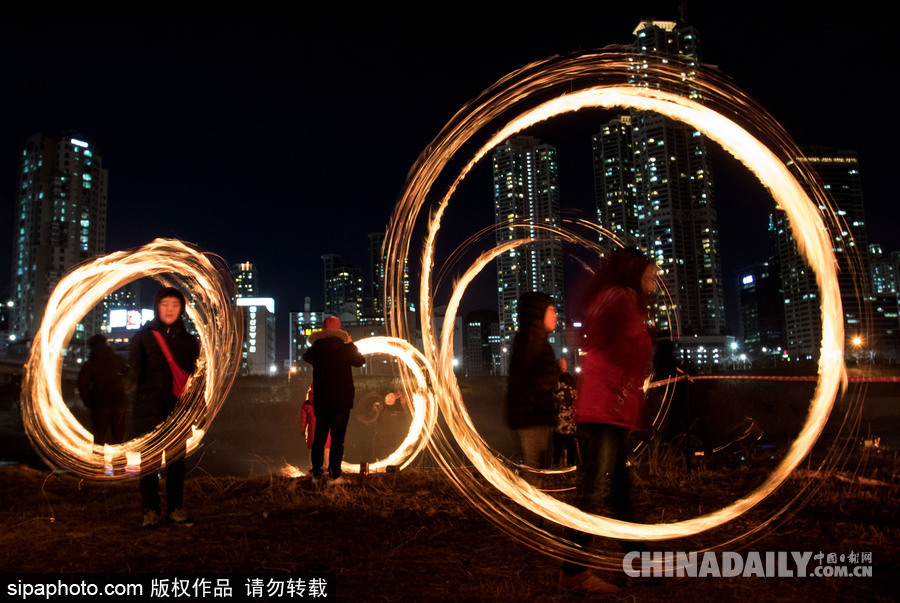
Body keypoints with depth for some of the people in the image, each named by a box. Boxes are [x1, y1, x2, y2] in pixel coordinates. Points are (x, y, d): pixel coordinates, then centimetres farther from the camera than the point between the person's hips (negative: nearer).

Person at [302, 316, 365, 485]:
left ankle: (316, 474, 21)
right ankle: (334, 476, 3)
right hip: (342, 401, -3)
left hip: (321, 401, 3)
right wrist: (351, 344, 19)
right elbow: (360, 361, 7)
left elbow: (306, 356, 19)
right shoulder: (345, 349, -10)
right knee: (337, 438, 3)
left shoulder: (315, 349, -4)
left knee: (319, 437, 14)